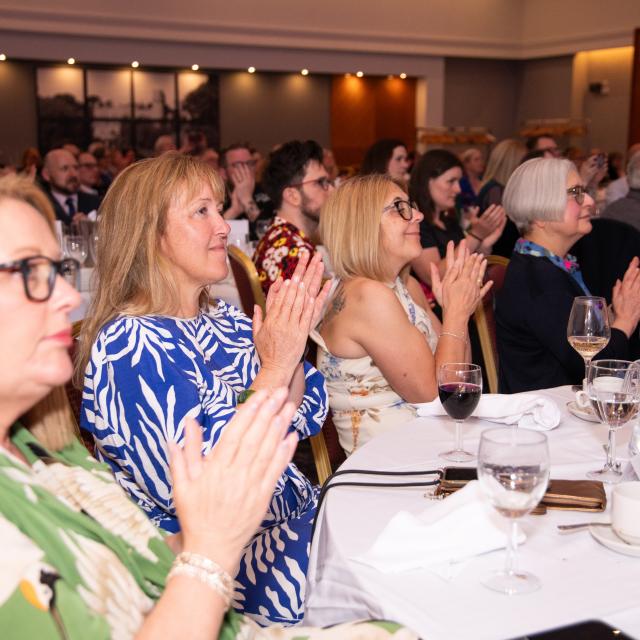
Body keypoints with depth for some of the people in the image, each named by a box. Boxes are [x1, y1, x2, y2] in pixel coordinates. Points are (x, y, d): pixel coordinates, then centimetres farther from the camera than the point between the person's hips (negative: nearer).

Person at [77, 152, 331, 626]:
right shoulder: (128, 344, -17)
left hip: (296, 516, 8)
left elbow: (302, 421, 8)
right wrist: (274, 366, -23)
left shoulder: (226, 321, 6)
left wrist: (294, 336, -8)